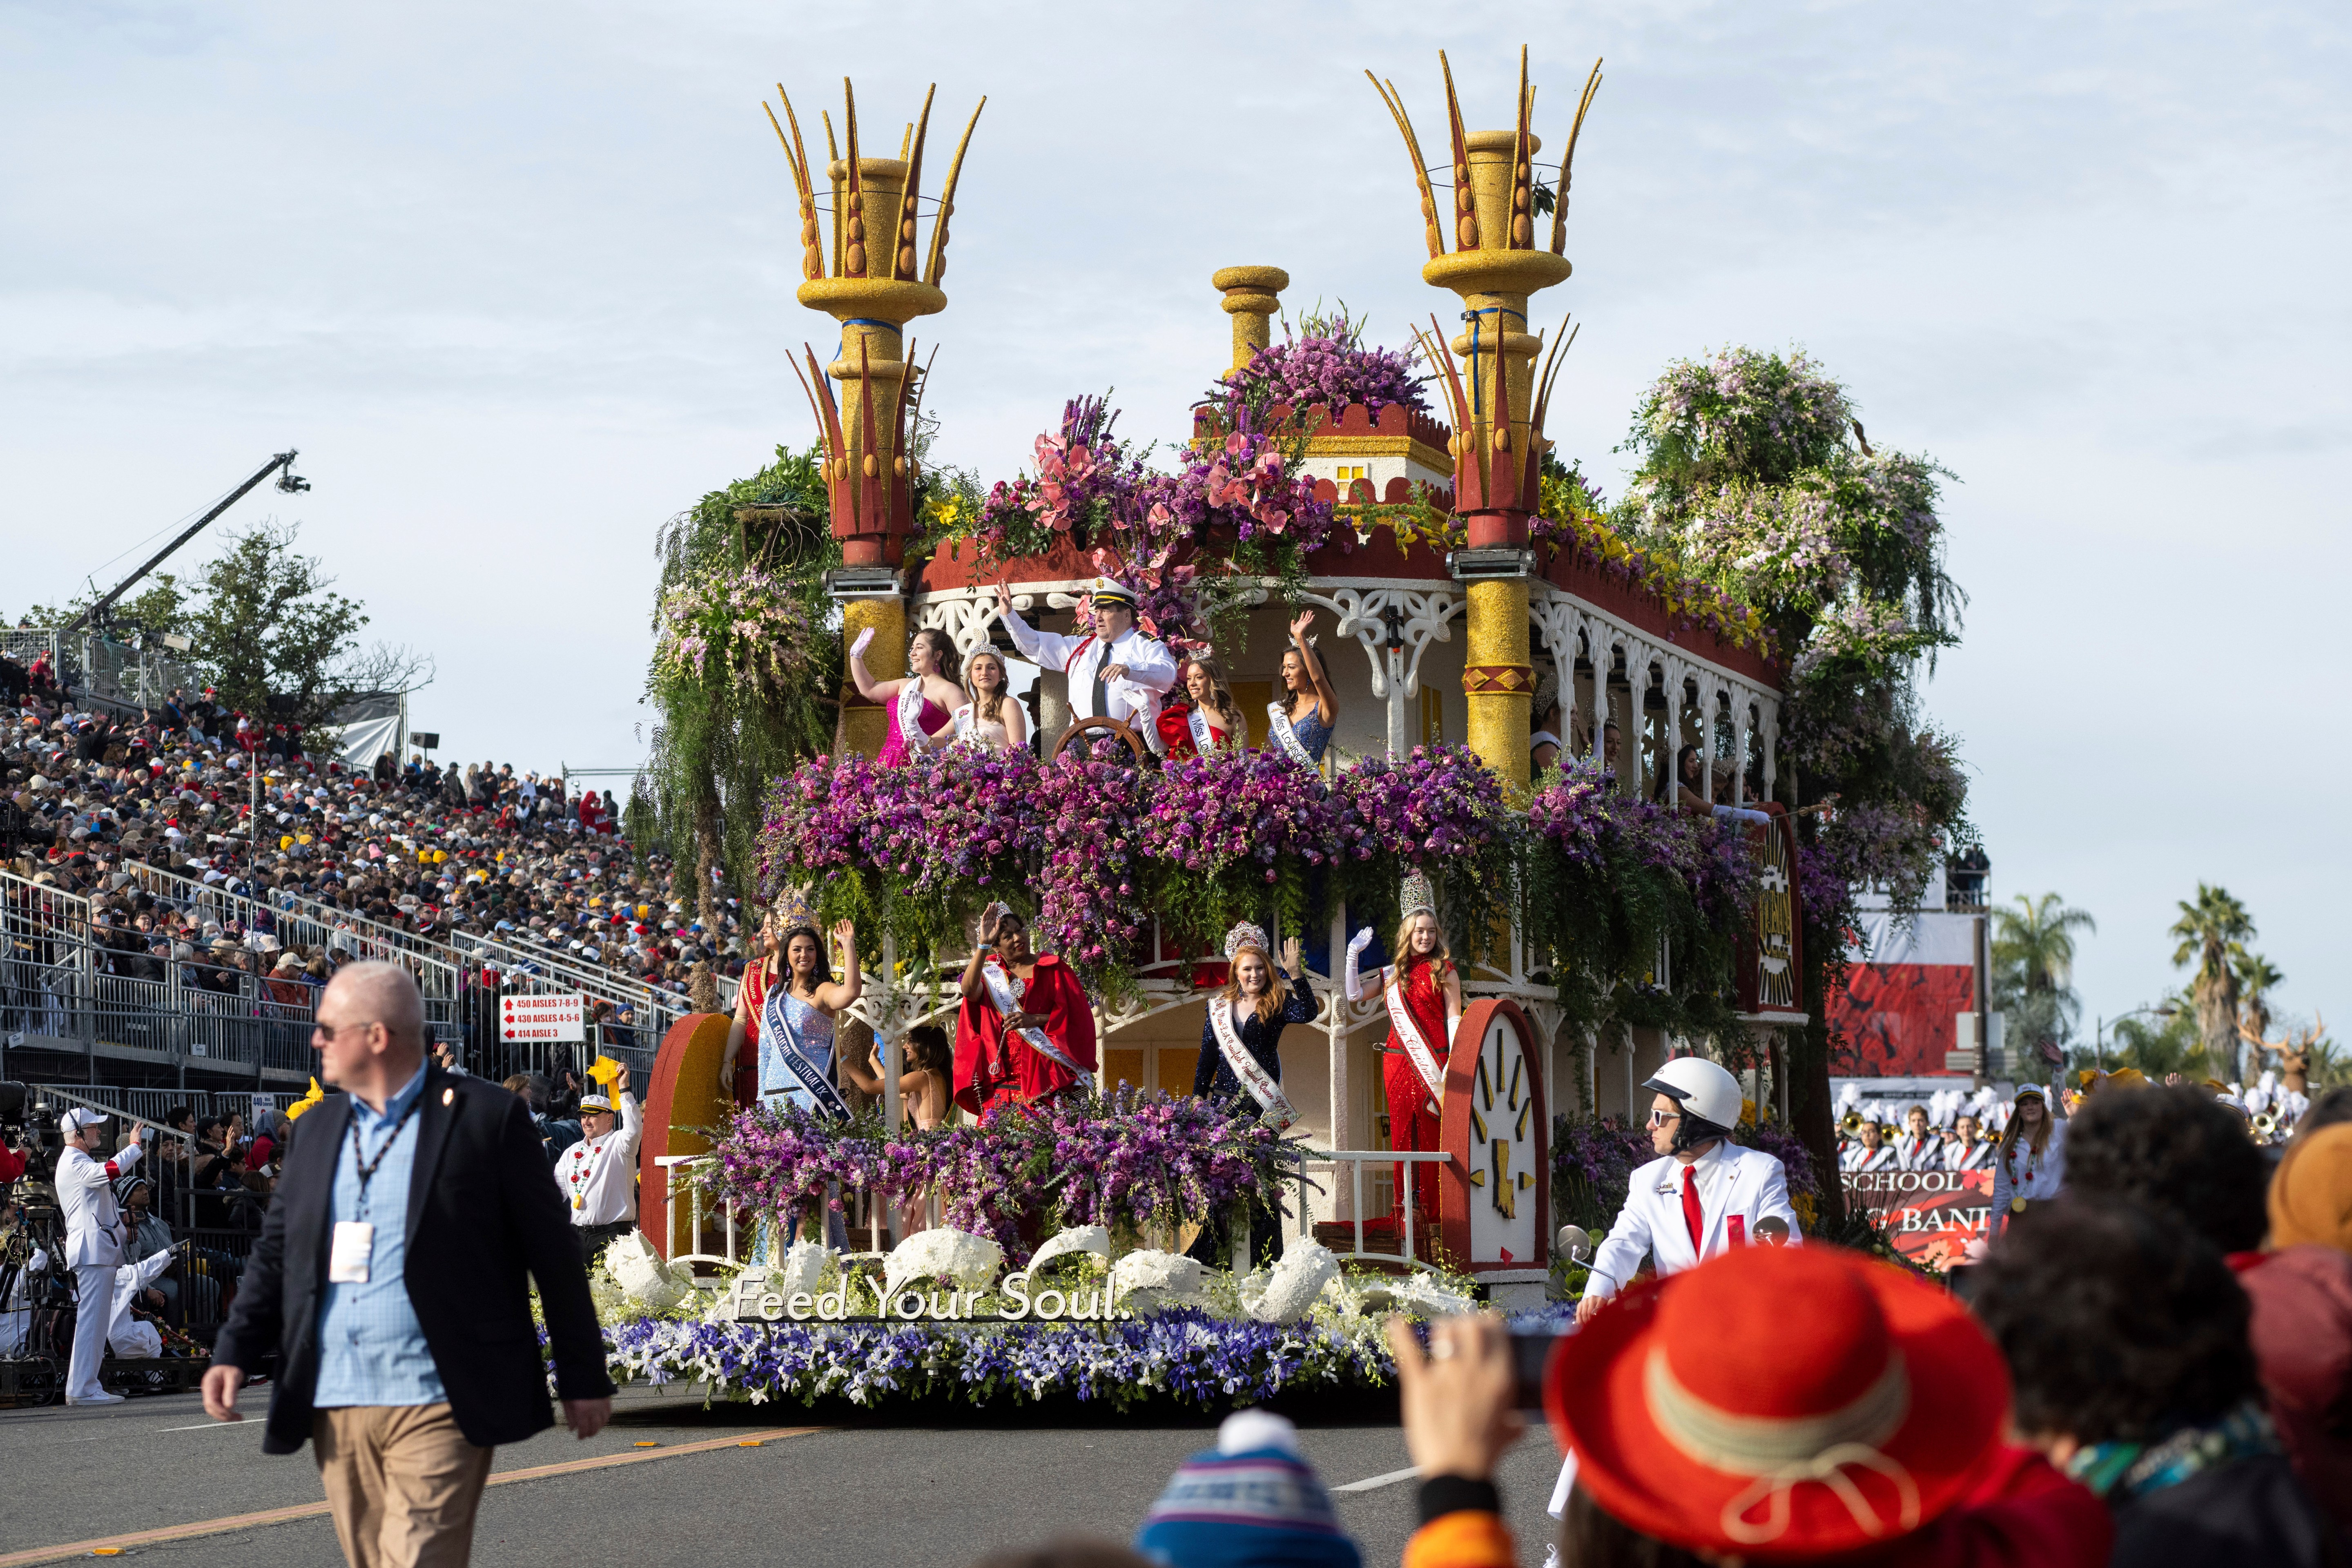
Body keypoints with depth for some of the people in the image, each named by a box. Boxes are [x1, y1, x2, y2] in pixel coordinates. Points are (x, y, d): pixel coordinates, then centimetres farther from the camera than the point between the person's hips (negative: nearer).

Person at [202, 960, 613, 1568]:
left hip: (435, 1407, -6)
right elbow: (279, 1250, 18)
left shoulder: (486, 1116, -2)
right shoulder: (318, 1127, 15)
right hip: (336, 1408, 6)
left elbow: (552, 1253, 0)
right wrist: (235, 1352, 3)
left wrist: (583, 1377, 1)